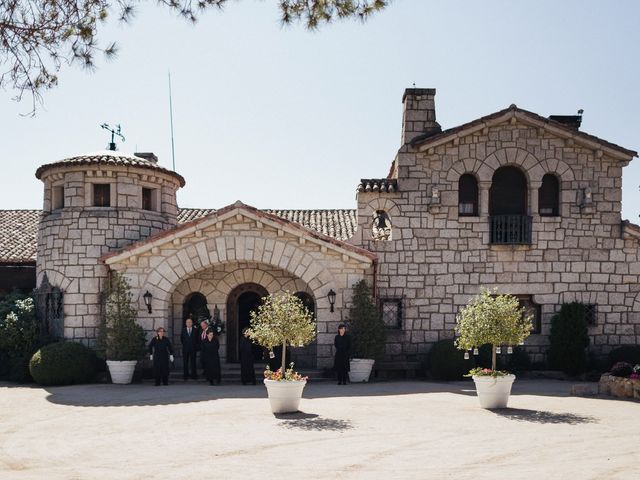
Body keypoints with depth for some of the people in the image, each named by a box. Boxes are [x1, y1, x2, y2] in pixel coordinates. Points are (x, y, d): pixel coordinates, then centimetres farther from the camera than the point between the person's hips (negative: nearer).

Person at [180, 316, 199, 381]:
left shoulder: (195, 330, 3)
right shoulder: (183, 330, 5)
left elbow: (198, 339, 7)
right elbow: (181, 339, 11)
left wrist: (196, 345, 1)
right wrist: (184, 344, 6)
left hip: (193, 349, -1)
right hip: (185, 349, 1)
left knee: (193, 362, 1)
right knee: (185, 363, 3)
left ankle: (194, 375, 6)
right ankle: (186, 376, 8)